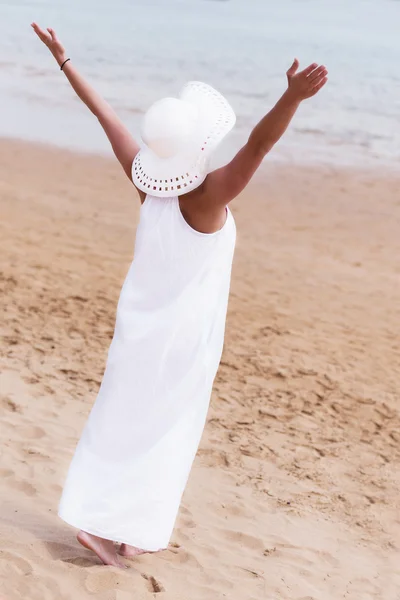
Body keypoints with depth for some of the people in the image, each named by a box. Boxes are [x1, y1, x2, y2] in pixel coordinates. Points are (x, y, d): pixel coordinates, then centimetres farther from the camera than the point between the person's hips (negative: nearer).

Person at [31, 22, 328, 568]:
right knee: (164, 432, 7)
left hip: (139, 325, 6)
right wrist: (293, 98, -53)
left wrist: (64, 60, 8)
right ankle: (126, 533, 12)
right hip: (185, 336, -5)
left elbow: (105, 113, -1)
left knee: (119, 417, 17)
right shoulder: (207, 195, -23)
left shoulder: (148, 178, -10)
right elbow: (258, 145, -40)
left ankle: (92, 516, 23)